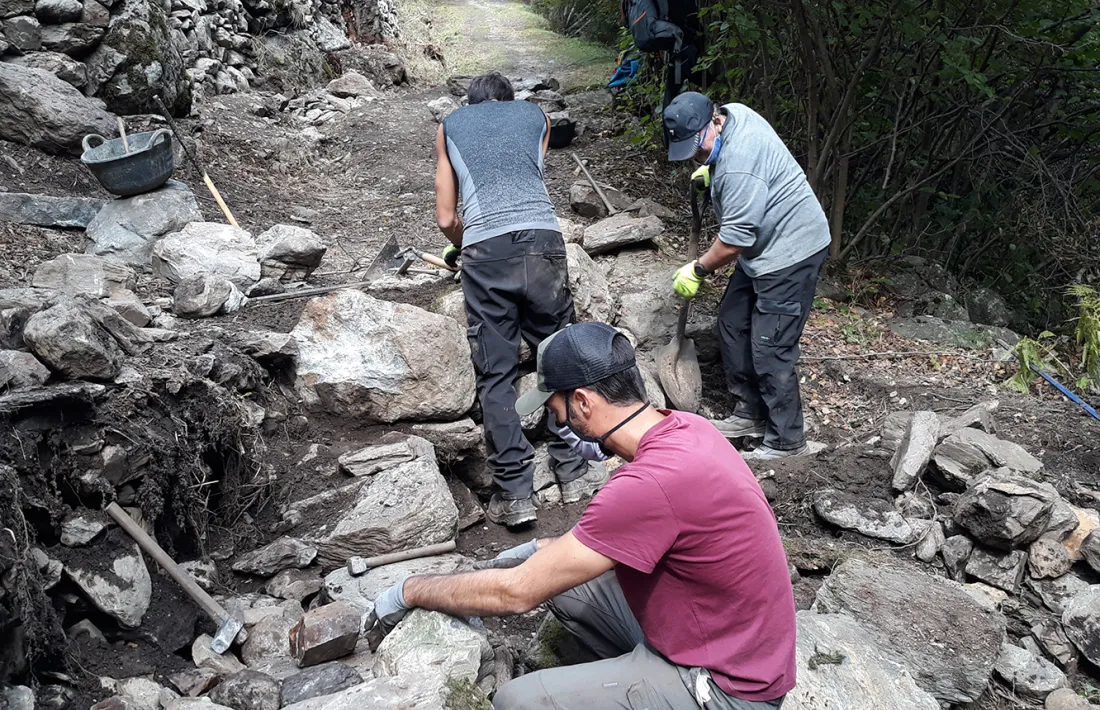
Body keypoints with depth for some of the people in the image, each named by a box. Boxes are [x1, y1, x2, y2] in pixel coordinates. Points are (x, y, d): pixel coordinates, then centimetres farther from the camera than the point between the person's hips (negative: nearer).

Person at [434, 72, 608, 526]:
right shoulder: (536, 116, 27)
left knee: (495, 376, 5)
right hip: (541, 240, 1)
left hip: (484, 250, -1)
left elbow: (446, 218, 22)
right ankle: (573, 472, 20)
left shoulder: (450, 125, 25)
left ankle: (513, 494, 6)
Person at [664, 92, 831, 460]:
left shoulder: (737, 164, -30)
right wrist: (711, 170, 17)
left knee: (770, 350, -8)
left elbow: (736, 236, -26)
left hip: (790, 253, -11)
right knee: (732, 324, 15)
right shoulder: (732, 112, 2)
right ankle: (751, 413, 28)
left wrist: (698, 269, -13)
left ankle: (787, 442, 5)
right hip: (763, 247, 11)